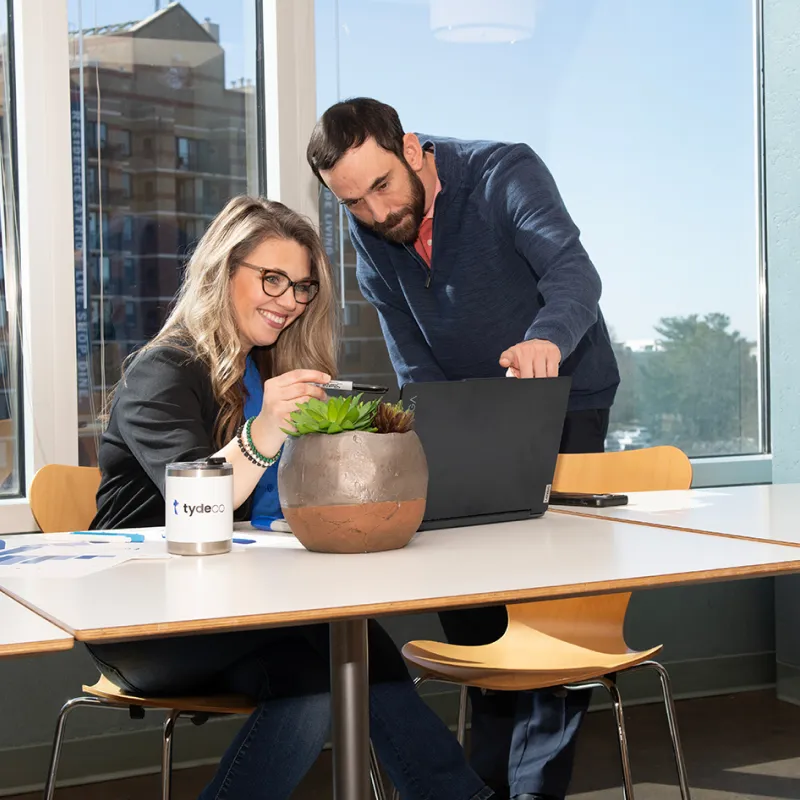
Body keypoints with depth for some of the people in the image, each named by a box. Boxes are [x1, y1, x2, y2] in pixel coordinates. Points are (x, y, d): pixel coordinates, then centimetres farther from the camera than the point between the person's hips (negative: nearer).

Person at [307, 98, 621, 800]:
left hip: (563, 400, -5)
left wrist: (546, 339, -58)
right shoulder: (367, 232, -5)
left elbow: (574, 272, -37)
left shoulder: (506, 173, -21)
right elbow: (412, 361, -4)